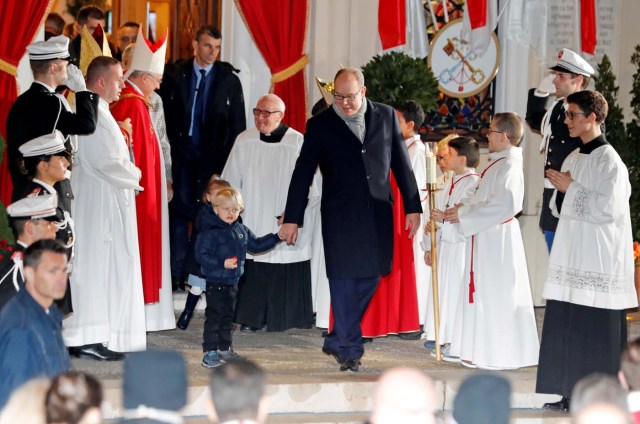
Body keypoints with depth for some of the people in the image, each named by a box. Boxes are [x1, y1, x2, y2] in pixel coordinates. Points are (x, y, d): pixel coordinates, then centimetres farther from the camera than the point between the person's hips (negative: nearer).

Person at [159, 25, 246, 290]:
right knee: (179, 211, 2)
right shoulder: (175, 76, 5)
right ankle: (176, 272, 8)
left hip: (213, 156, -1)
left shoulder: (230, 80, 4)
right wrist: (167, 152, -2)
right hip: (182, 154, 1)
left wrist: (230, 160, -3)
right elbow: (165, 117, 6)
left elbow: (237, 125, 4)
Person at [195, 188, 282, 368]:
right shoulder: (210, 232, -15)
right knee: (214, 317, -6)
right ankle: (210, 353, -3)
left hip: (232, 283, 8)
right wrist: (222, 264, -29)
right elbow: (201, 255, -20)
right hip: (216, 283, -8)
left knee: (228, 317, 17)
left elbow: (256, 245, 22)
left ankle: (225, 348, 28)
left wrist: (277, 237, 16)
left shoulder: (242, 231, 9)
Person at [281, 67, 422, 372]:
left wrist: (413, 207, 8)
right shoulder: (320, 125, 0)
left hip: (378, 213, 3)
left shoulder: (386, 116, 6)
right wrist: (292, 218, 0)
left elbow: (401, 163, 11)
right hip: (340, 215, -3)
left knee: (370, 277, 6)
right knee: (344, 281, -2)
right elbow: (303, 173, 2)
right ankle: (350, 348, 8)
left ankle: (338, 341, 21)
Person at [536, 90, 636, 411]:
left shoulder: (609, 161, -10)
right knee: (564, 324, 7)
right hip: (571, 254, 8)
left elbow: (608, 209, -19)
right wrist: (559, 189, -1)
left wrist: (571, 188, -13)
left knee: (595, 328, -5)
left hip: (598, 259, -8)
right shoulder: (573, 159, 14)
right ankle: (570, 393, 13)